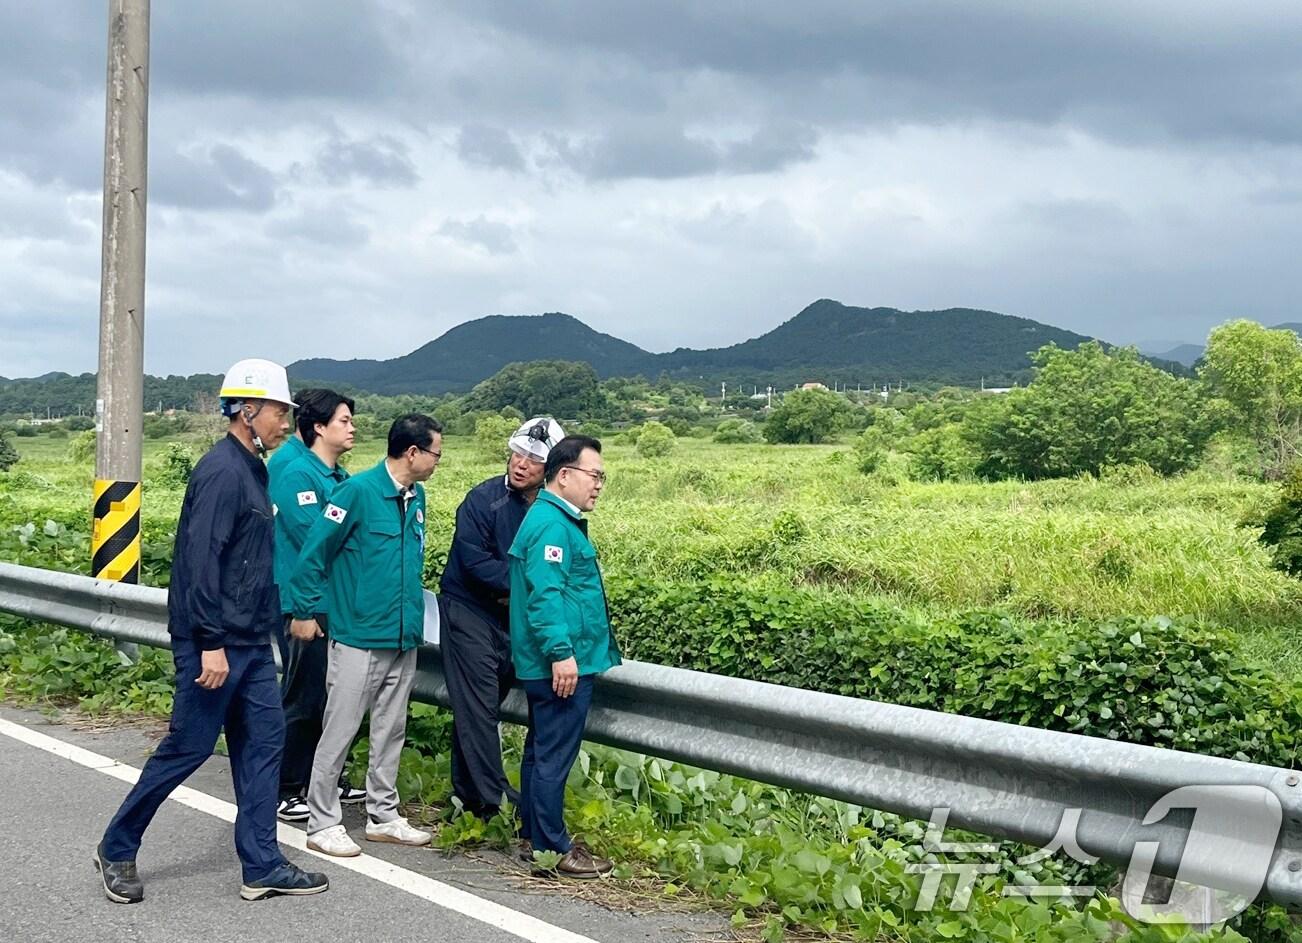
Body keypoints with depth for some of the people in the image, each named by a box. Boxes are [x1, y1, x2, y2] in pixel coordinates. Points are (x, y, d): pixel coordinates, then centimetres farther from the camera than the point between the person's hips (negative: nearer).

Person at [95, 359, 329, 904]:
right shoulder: (221, 472, -16)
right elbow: (201, 561, -22)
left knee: (264, 741, 7)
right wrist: (211, 643, -24)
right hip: (214, 642, -9)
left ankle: (262, 867, 12)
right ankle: (117, 849, 17)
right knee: (188, 747, 0)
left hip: (251, 643, 9)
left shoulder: (252, 470, 13)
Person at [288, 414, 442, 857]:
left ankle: (383, 816, 25)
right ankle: (323, 824, 9)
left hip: (404, 636, 7)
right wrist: (305, 612, -7)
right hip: (359, 636, -7)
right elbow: (314, 551, -11)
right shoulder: (358, 491, -14)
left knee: (391, 730, 14)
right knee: (340, 731, -1)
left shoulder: (416, 498, 9)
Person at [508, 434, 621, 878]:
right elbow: (544, 593, -25)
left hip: (551, 664, 11)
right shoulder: (551, 524, -17)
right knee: (554, 756, -4)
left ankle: (536, 834, 28)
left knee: (541, 751, 18)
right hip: (562, 665, -11)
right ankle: (552, 849, 2)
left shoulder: (557, 519, 18)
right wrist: (561, 652, -28)